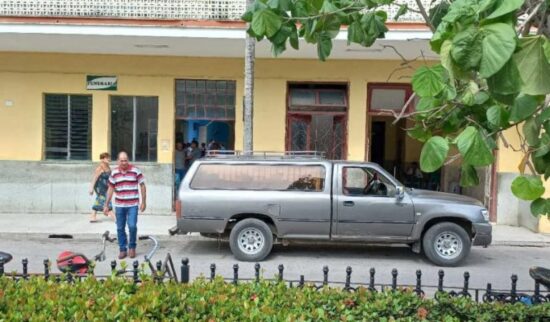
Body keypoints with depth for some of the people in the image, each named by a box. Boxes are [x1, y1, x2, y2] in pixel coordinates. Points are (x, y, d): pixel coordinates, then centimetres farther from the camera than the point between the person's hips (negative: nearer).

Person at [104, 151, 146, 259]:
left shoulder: (135, 171, -5)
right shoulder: (114, 173, 4)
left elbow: (142, 186, 1)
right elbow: (111, 189, 11)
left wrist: (143, 202, -3)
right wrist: (106, 205, 9)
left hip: (132, 205, -3)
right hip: (119, 205, 3)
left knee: (132, 226, -9)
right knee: (120, 228, 7)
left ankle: (132, 247, 13)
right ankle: (122, 249, 19)